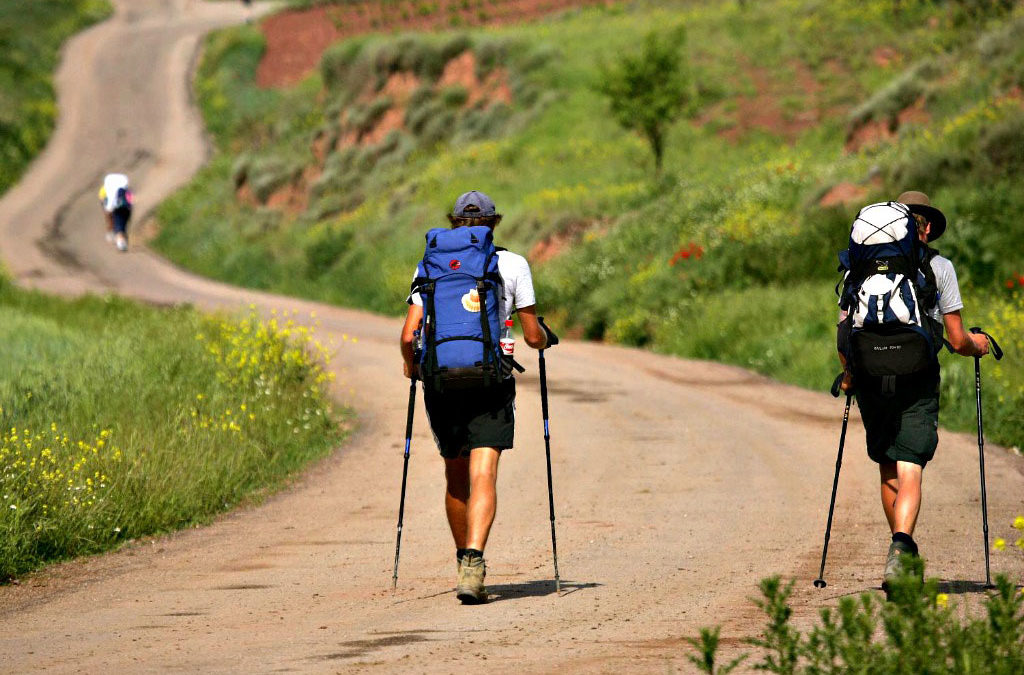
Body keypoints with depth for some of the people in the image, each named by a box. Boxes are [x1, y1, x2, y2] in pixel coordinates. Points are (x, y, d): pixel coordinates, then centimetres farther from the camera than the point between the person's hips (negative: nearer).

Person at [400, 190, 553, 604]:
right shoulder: (513, 265, 4)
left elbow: (409, 336, 0)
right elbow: (533, 337, 5)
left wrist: (411, 365, 21)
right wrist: (545, 337, 28)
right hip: (491, 384, -2)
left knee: (456, 479, 18)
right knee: (483, 478, -10)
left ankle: (465, 563, 29)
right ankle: (473, 564, -29)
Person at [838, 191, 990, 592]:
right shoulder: (939, 267, 5)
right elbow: (957, 340, 4)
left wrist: (848, 373, 28)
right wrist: (977, 346, 27)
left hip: (871, 377, 3)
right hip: (918, 378, -3)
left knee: (887, 469, 17)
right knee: (909, 470, -10)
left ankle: (904, 553, 25)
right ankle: (900, 550, -32)